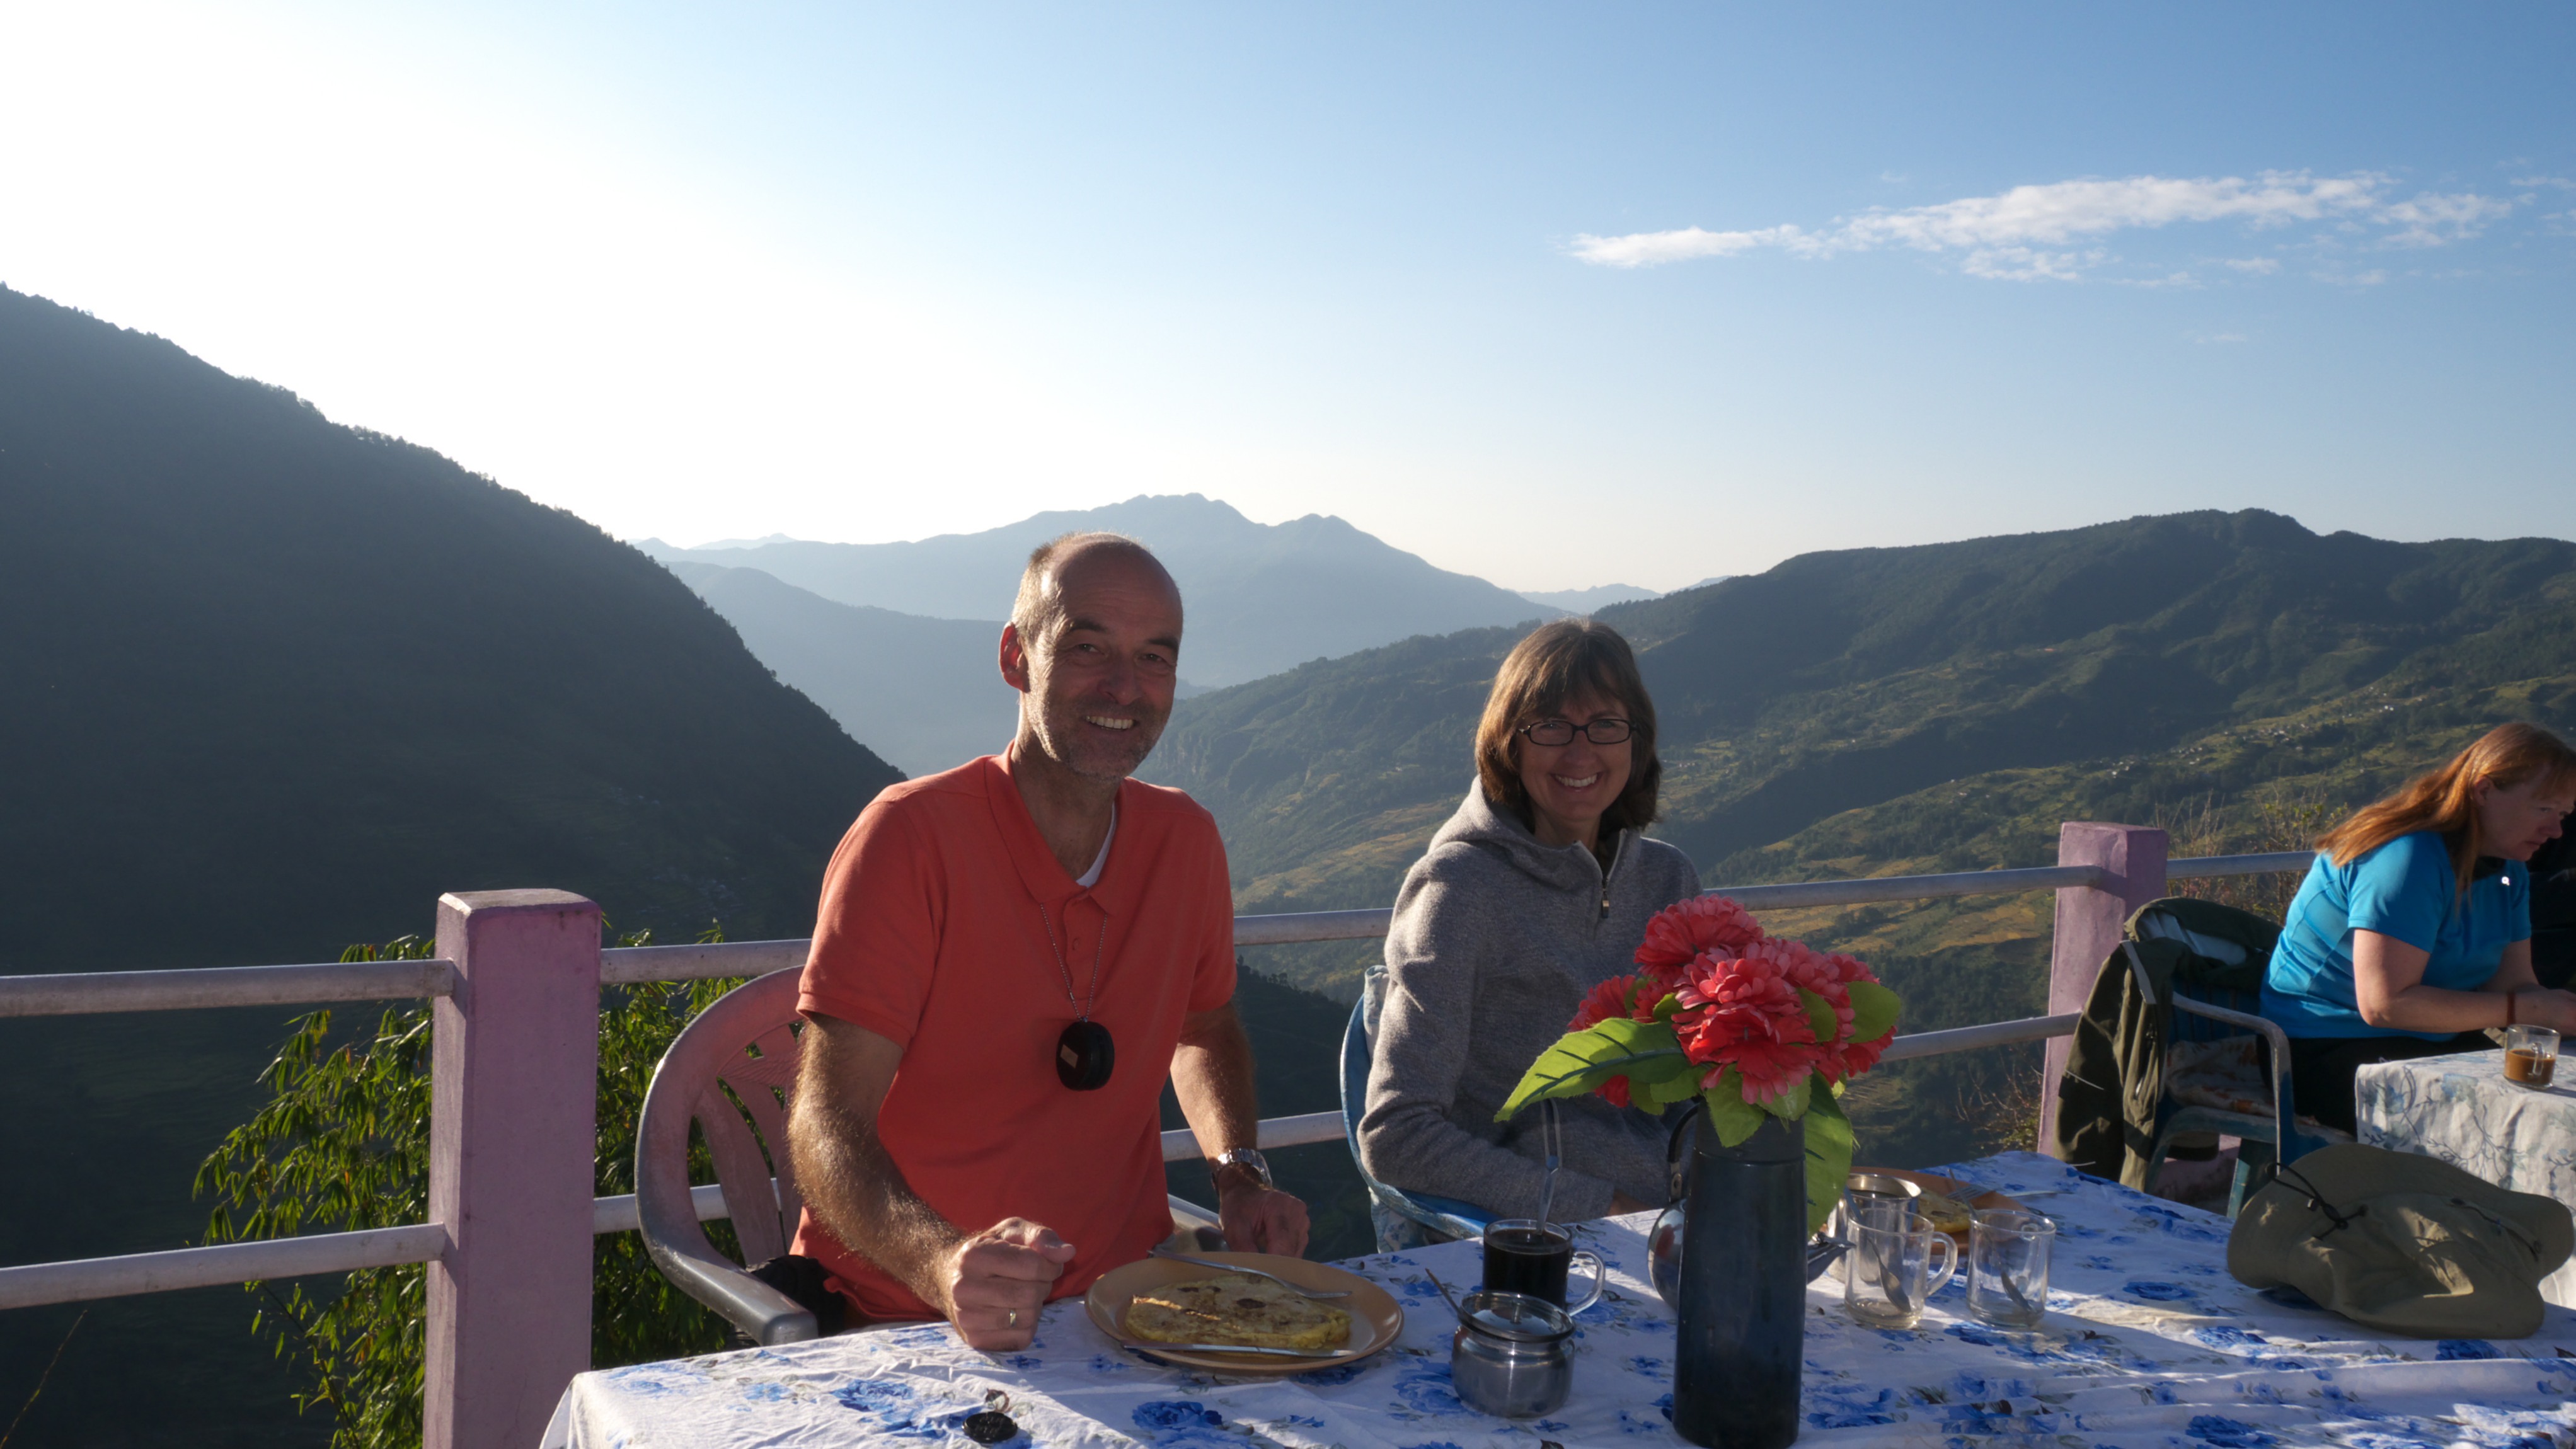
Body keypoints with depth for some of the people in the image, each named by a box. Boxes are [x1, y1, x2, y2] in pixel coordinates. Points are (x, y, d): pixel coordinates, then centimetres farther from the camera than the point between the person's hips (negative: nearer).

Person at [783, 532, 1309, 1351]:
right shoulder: (912, 837, -14)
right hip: (910, 1316, -4)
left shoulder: (1186, 841, 3)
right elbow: (827, 1125, -19)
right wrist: (945, 1266, -37)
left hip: (1123, 1293, 4)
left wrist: (1241, 1174, 4)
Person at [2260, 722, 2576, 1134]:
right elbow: (2384, 1003, -26)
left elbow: (2513, 983, 6)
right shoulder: (2408, 859, -21)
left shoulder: (2509, 872, 10)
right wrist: (2527, 1009, -23)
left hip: (2428, 1040, 9)